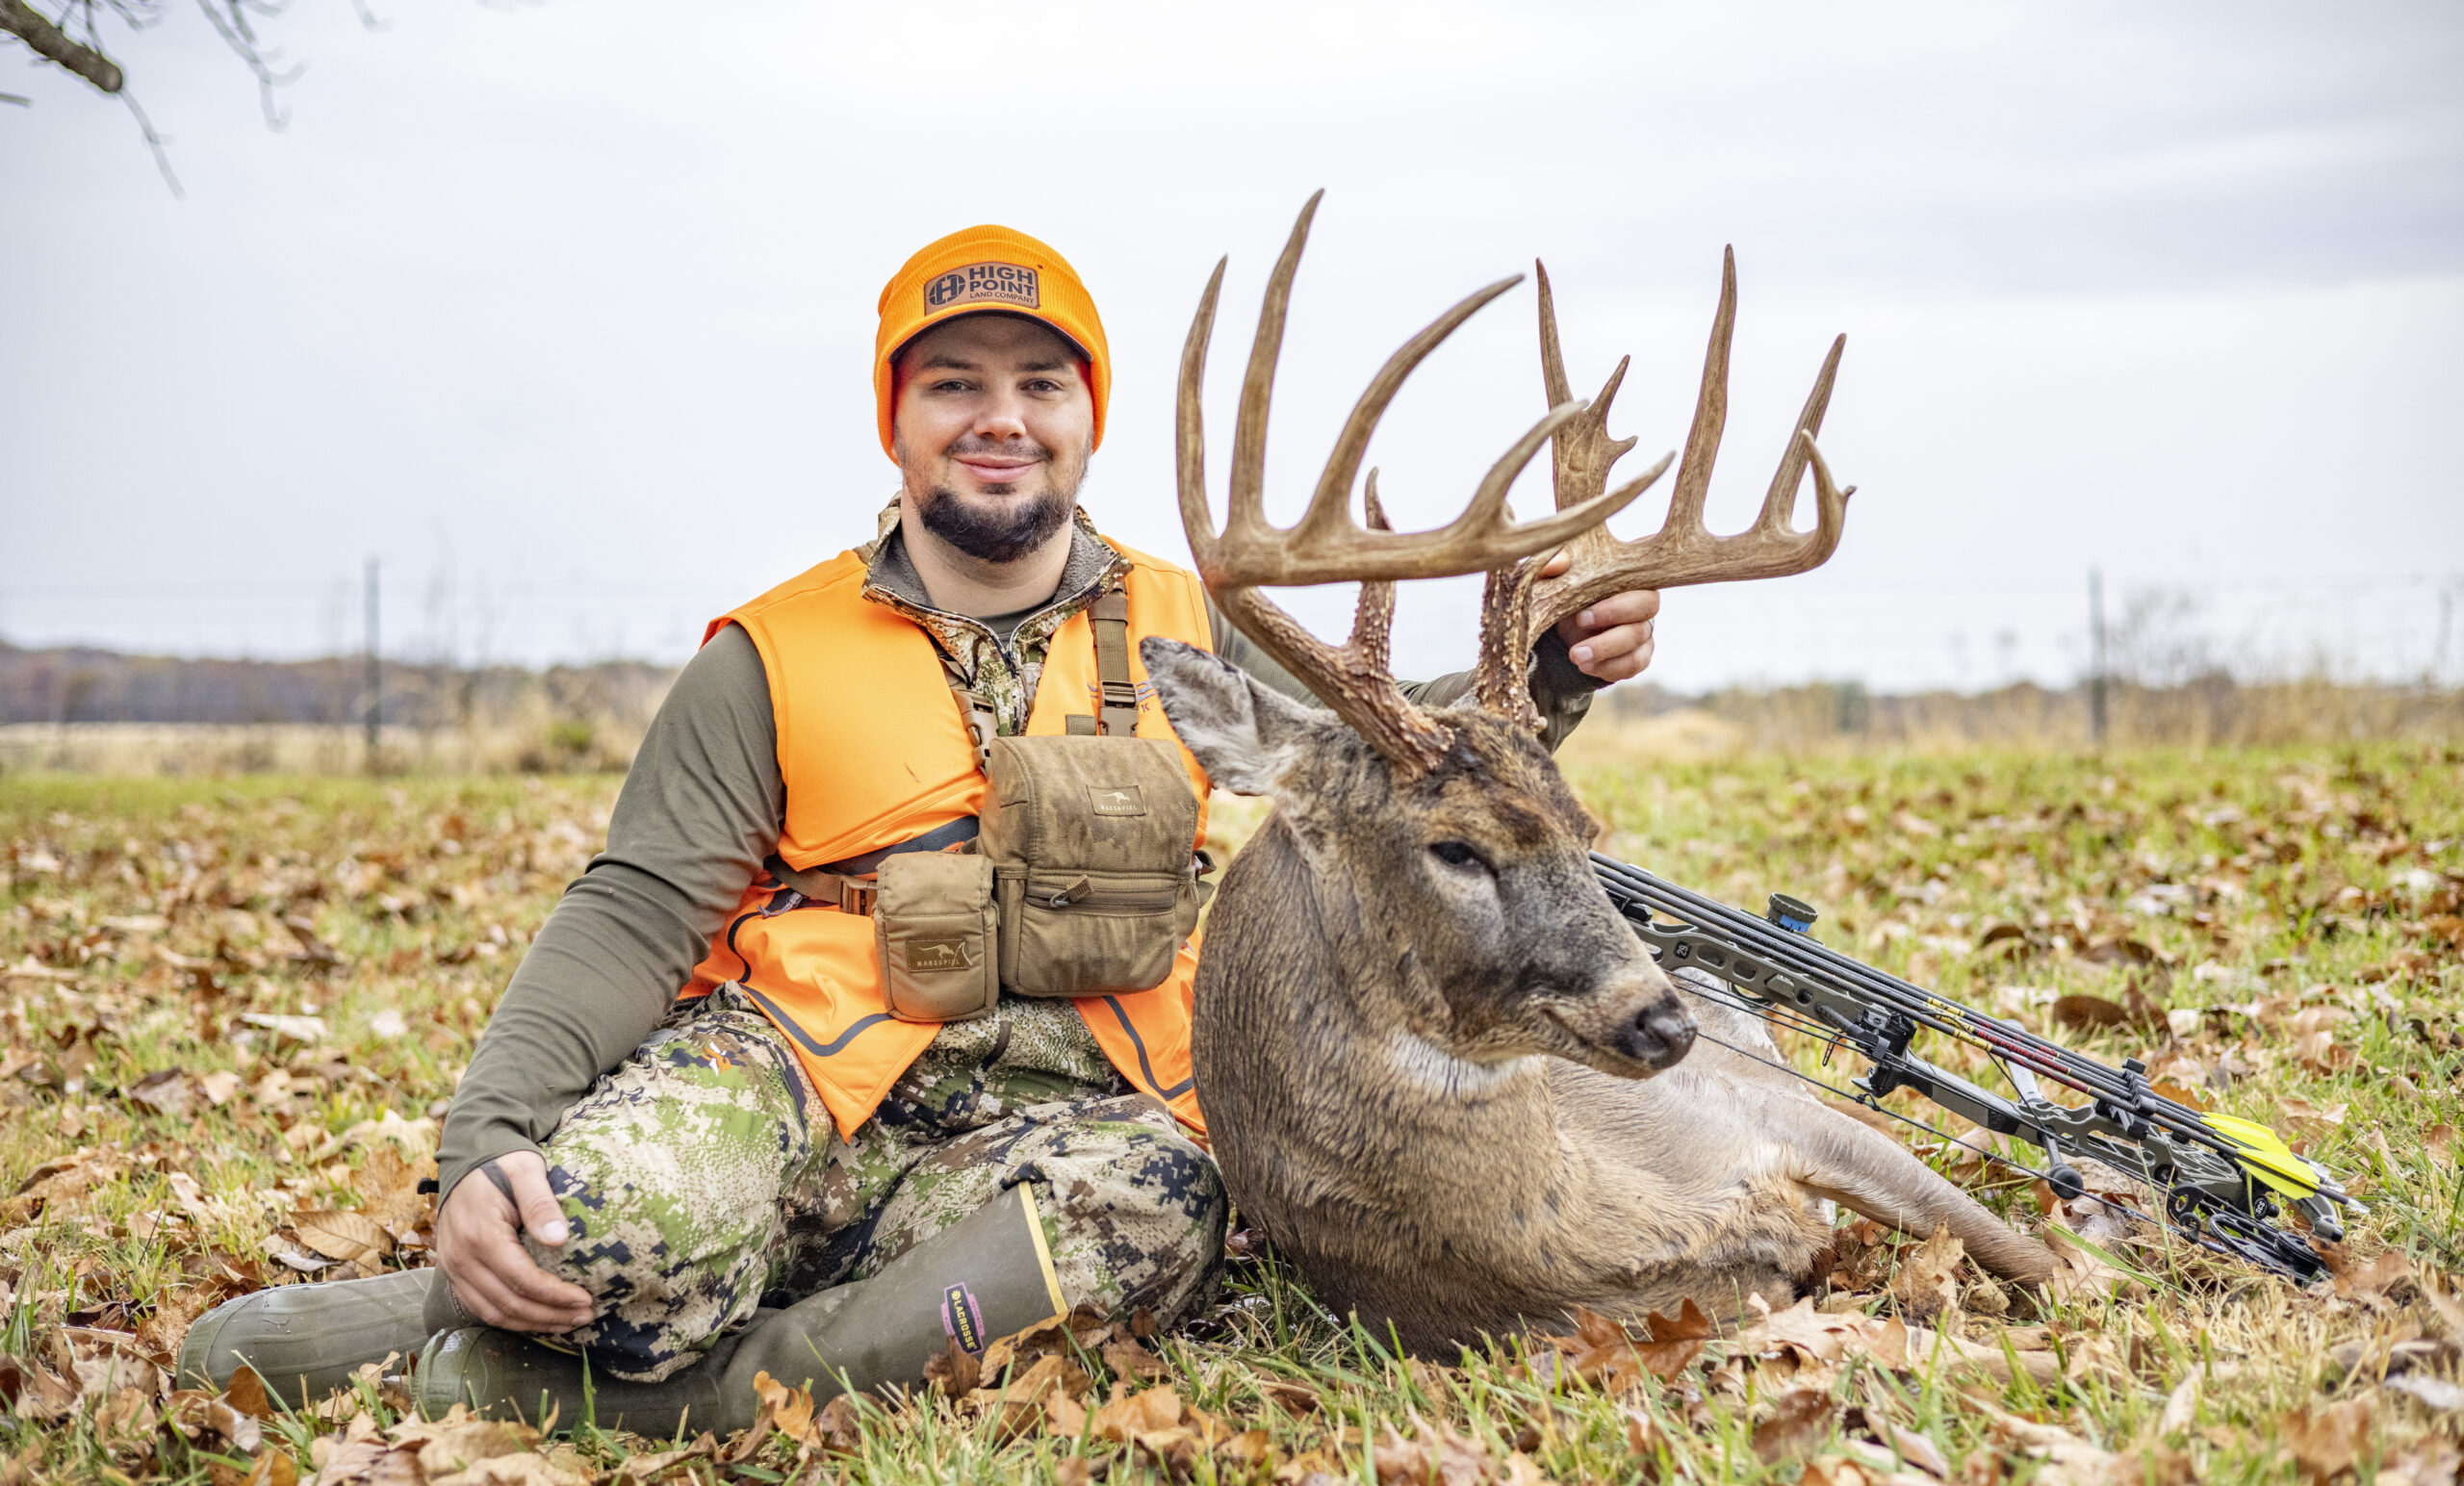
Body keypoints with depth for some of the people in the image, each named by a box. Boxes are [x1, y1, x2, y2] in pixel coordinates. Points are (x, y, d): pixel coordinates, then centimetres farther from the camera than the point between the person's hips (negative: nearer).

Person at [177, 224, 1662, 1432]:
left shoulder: (1183, 629, 16)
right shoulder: (775, 655, 9)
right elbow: (635, 915, 1)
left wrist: (1550, 667, -1)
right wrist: (489, 1140, -15)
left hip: (1053, 1125, 2)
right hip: (791, 1084, -2)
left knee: (1152, 1199, -36)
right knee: (634, 1222, -37)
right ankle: (465, 1301, -1)